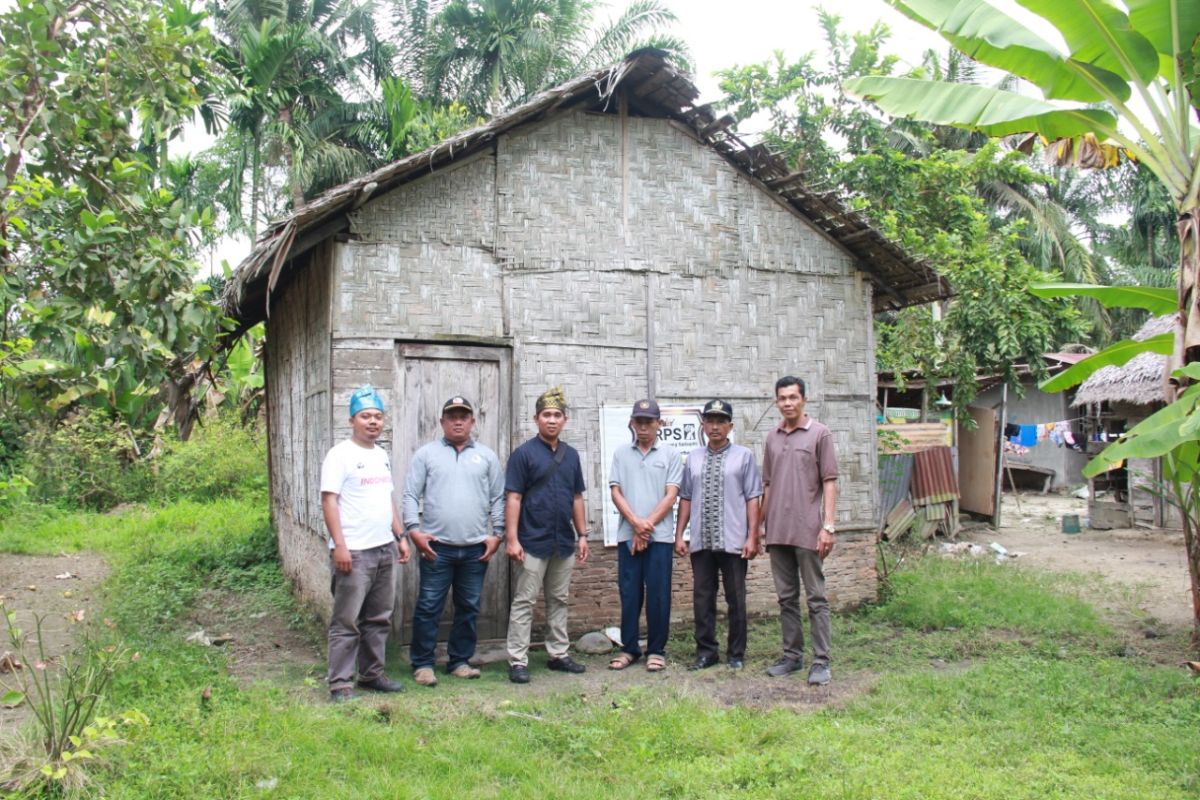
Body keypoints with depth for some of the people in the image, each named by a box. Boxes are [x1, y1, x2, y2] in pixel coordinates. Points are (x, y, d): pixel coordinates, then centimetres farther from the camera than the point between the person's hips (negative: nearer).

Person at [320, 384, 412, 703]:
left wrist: (400, 536, 16)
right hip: (354, 553, -8)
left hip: (385, 549, 8)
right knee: (346, 622, -4)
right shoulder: (341, 455, -8)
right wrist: (340, 545, -19)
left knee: (378, 619, 13)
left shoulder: (382, 455, 15)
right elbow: (329, 501, -13)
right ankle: (340, 684, 1)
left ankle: (372, 674, 23)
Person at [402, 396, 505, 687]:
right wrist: (414, 529, -10)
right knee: (428, 607, 0)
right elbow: (411, 495, 1)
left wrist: (496, 534, 2)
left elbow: (498, 498, 10)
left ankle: (460, 661, 21)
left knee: (469, 608, 10)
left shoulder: (486, 456, 10)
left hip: (476, 548, 3)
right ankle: (422, 663, 11)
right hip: (437, 546, -2)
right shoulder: (426, 454, 5)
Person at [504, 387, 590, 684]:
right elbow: (513, 498, -9)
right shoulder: (524, 453, -6)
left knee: (559, 601, 13)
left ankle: (558, 654, 22)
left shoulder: (571, 455, 10)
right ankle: (518, 661, 2)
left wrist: (582, 534, 11)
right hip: (533, 542, -5)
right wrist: (512, 538, -15)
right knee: (524, 602, -1)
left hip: (564, 542, 5)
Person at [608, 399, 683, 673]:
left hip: (659, 535, -2)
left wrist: (647, 525, -10)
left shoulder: (670, 455, 4)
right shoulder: (621, 454, 10)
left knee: (658, 594, 0)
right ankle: (629, 648, 15)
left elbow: (670, 496, -2)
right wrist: (636, 523, -10)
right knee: (629, 594, 6)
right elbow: (616, 493, 3)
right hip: (627, 535, 2)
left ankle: (656, 651, 9)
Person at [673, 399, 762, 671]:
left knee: (736, 599, 6)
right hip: (701, 542, 3)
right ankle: (705, 651, 17)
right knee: (702, 598, 7)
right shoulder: (693, 458, 10)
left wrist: (752, 537, -8)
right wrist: (679, 535, 6)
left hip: (733, 542, -3)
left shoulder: (743, 456, 1)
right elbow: (685, 498, 11)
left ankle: (736, 654, 17)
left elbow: (753, 498, -2)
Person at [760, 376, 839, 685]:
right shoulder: (772, 438, 13)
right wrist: (762, 525, 14)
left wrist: (828, 526, -12)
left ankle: (821, 661, 3)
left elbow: (829, 482, -5)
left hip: (807, 531, -5)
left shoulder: (819, 434, -2)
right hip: (777, 531, 5)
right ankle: (792, 656, 19)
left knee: (816, 598, -1)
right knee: (786, 598, 11)